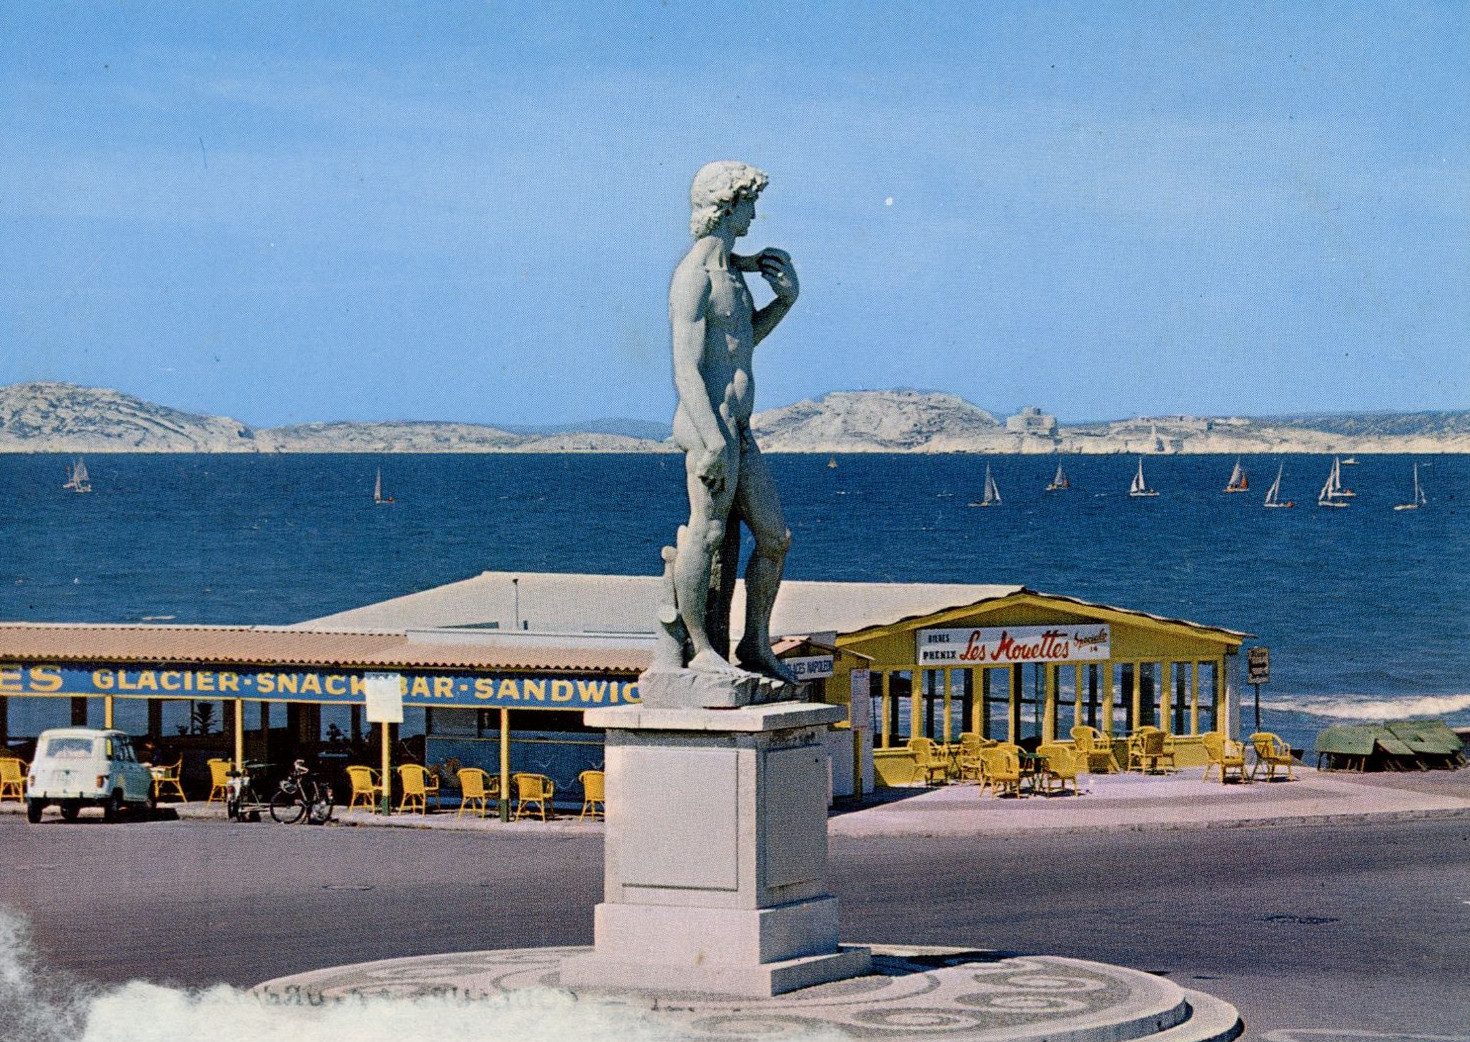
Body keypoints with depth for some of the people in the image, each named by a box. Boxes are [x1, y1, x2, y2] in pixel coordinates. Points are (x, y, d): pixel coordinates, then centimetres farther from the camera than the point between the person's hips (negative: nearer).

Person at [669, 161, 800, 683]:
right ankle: (700, 650, -4)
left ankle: (756, 644, 16)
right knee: (708, 534, -8)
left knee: (774, 537, 8)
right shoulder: (694, 274, -11)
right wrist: (714, 439, -25)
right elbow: (686, 369, -18)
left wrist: (785, 299, 17)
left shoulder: (731, 268, 18)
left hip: (738, 430, 10)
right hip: (709, 426, -10)